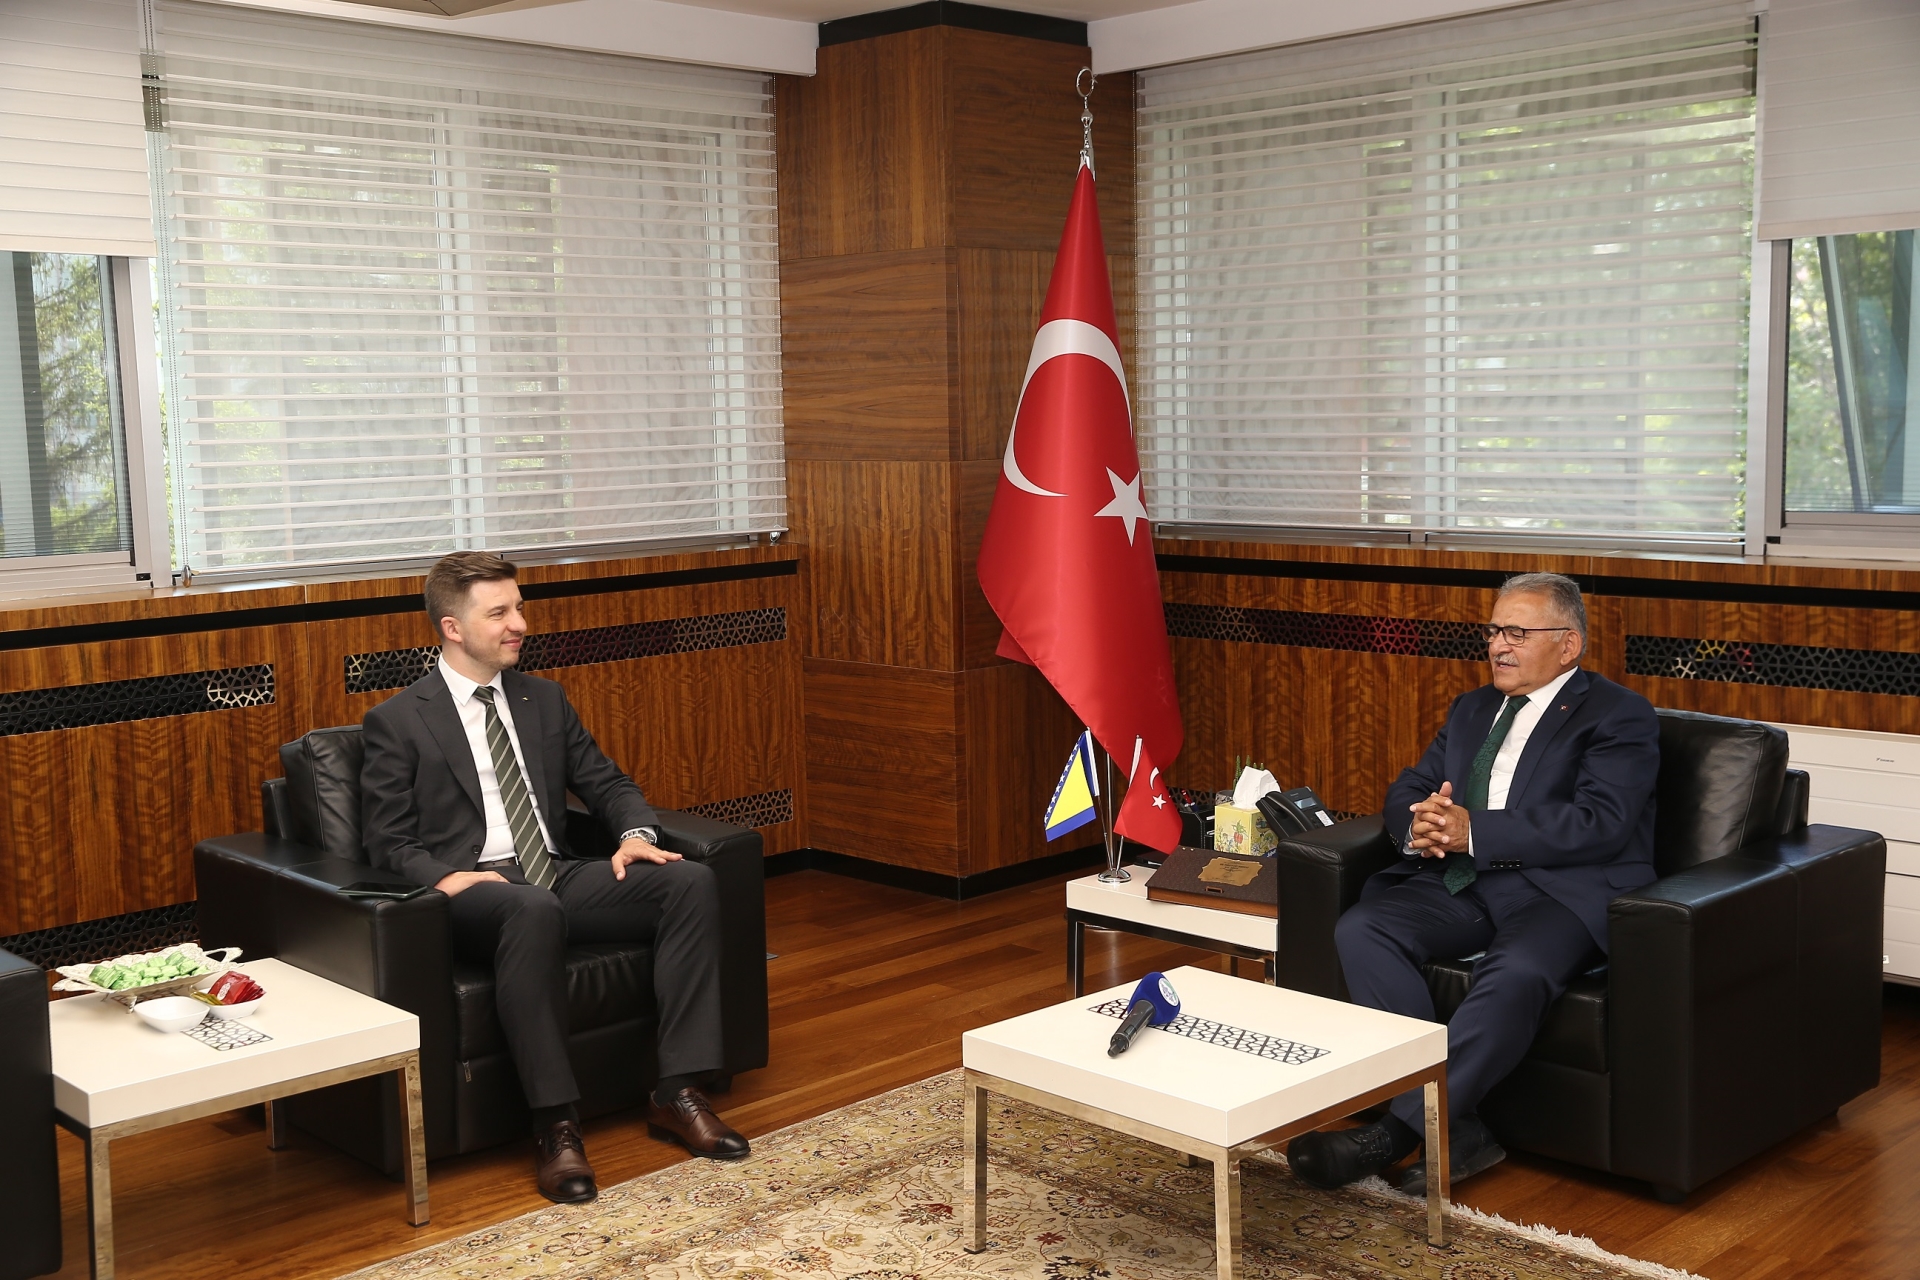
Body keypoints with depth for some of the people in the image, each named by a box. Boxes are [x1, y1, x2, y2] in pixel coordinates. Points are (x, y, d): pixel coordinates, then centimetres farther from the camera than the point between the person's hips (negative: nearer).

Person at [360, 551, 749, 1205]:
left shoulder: (544, 699, 18)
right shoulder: (397, 721, 2)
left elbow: (605, 782, 18)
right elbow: (389, 842, -2)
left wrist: (637, 833, -4)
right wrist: (449, 877, -22)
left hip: (560, 876, 6)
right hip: (474, 889, -5)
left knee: (691, 882, -19)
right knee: (534, 910, -41)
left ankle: (678, 1092, -18)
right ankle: (555, 1124, -34)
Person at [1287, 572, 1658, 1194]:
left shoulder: (1620, 716, 1)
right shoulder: (1472, 709, 23)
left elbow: (1599, 824, -14)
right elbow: (1406, 790, 19)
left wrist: (1473, 831, -20)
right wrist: (1420, 825, -8)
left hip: (1562, 890, -6)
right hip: (1464, 883, 6)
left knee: (1516, 973, -38)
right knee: (1359, 929, -20)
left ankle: (1396, 1130, -32)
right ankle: (1455, 1127, -23)